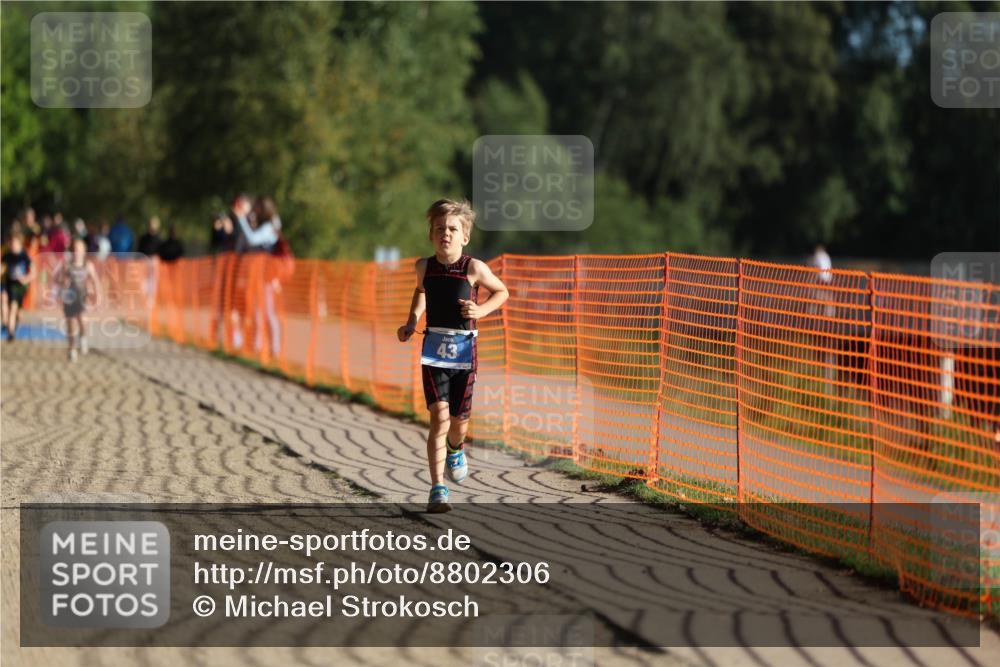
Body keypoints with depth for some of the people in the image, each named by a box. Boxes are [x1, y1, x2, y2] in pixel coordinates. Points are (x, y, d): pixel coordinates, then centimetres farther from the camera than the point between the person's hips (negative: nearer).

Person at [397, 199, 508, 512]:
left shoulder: (474, 268, -7)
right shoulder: (425, 266, 1)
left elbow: (502, 292, 10)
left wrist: (480, 311, -7)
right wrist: (411, 322, 12)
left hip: (464, 349, 0)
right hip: (434, 348, 0)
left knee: (459, 421, 10)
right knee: (439, 417, -13)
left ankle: (456, 449, 49)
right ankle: (437, 490, -14)